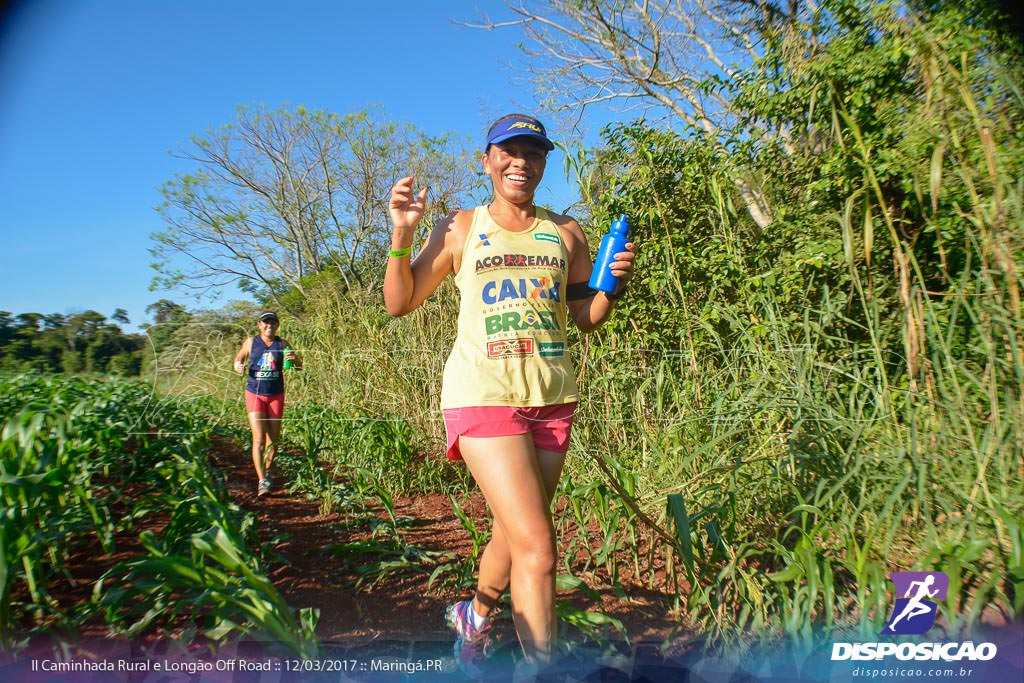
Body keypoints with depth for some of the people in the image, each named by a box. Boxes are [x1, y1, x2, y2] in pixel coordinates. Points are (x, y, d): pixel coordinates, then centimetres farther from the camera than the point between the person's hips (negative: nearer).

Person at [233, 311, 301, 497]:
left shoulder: (282, 344, -1)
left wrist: (294, 358, -23)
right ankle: (262, 482, -12)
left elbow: (299, 367, 0)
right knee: (259, 439, -11)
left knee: (273, 439, 11)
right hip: (255, 394, -1)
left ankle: (267, 471, 34)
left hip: (276, 396, 2)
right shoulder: (251, 342, 0)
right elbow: (238, 358, 16)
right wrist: (238, 366, -8)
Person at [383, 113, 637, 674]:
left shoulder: (565, 233, 9)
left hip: (552, 395, 4)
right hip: (483, 393, -4)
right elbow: (400, 303, 5)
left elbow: (586, 317, 13)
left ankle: (474, 616, 47)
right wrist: (401, 234, -7)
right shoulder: (460, 230, 3)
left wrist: (613, 284, -6)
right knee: (537, 547, -12)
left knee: (514, 533, 17)